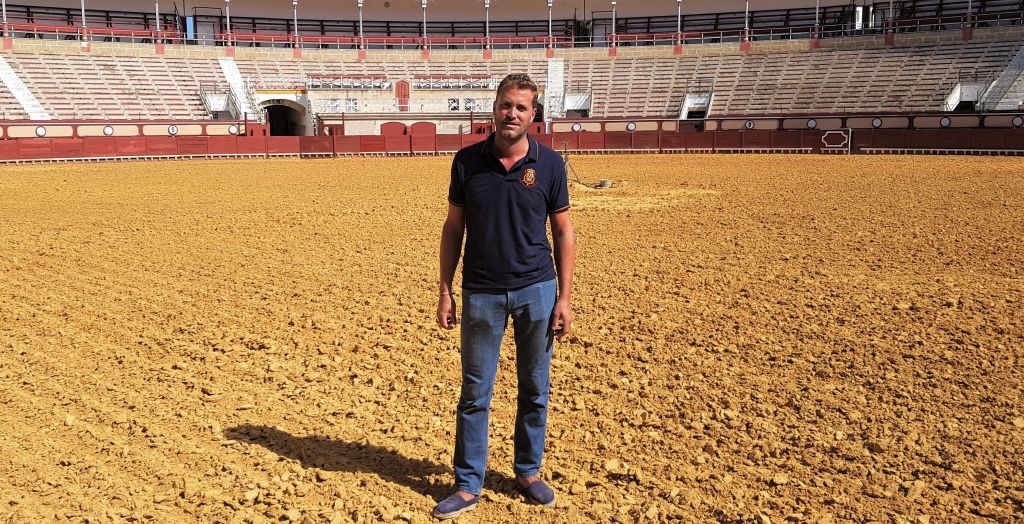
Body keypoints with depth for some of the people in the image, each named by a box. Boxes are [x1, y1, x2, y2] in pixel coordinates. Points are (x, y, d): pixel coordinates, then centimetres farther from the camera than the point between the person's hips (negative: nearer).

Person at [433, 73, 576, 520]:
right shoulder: (467, 161, -1)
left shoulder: (549, 164, -2)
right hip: (481, 294, 0)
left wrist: (564, 297, -2)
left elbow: (563, 232, 3)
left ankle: (528, 472, 29)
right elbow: (453, 227, 5)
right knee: (474, 393, 5)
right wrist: (445, 291, 1)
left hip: (536, 290, 0)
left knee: (535, 389, 11)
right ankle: (468, 486, 18)